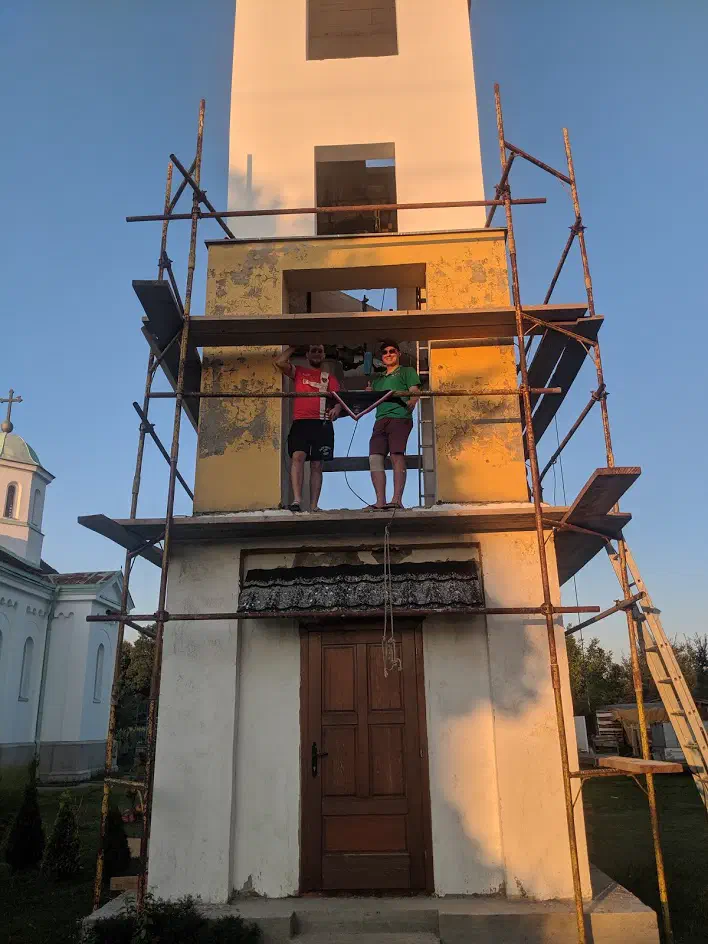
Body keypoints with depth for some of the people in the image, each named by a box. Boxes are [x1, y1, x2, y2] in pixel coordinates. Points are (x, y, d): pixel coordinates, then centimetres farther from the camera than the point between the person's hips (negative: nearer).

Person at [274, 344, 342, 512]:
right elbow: (280, 362, 4)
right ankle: (297, 500, -30)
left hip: (322, 424, 1)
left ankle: (314, 506, -1)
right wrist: (294, 347, 15)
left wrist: (336, 408, -15)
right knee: (297, 456, -21)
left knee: (316, 465, 0)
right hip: (300, 422, -1)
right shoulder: (298, 372, 20)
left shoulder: (329, 378, 21)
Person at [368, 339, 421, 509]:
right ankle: (380, 501, -11)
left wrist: (409, 405, -14)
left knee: (397, 457, -16)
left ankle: (397, 500, -20)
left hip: (399, 417, -6)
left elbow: (415, 392, 4)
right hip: (380, 420, 6)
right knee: (375, 458, -9)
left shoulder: (407, 372, 16)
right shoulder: (378, 379, 32)